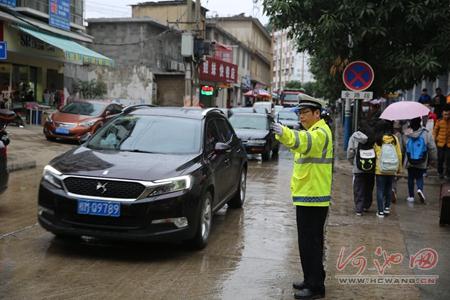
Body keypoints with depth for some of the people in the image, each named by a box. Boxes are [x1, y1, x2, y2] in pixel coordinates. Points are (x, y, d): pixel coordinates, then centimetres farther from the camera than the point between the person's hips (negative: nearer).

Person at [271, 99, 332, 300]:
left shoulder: (320, 132, -15)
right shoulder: (313, 131, 19)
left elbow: (305, 141, -39)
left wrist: (284, 133, -55)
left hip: (313, 198, -11)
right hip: (307, 196, 11)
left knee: (310, 243, -7)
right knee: (310, 242, 17)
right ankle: (311, 280, 27)